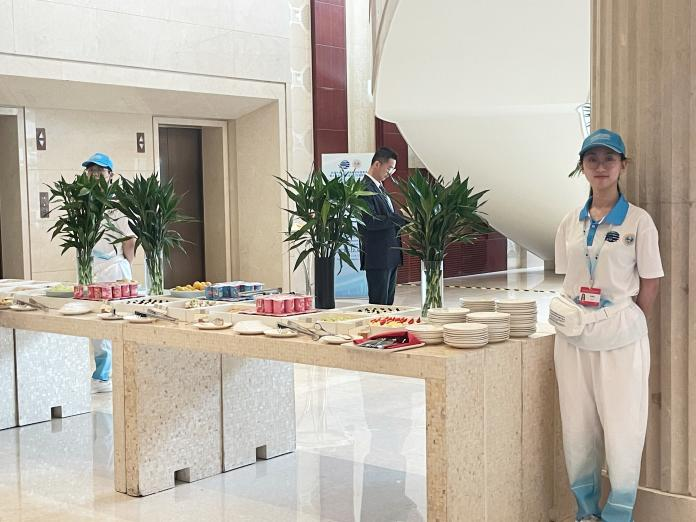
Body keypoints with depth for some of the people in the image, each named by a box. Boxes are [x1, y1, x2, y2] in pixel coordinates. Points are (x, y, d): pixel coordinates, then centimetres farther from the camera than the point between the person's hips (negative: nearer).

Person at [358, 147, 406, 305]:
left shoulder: (380, 187, 17)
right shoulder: (365, 189, -15)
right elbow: (370, 222, -25)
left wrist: (403, 221, 6)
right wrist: (398, 218, -25)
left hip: (391, 255, 10)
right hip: (378, 257, -10)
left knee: (388, 302, 13)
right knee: (379, 303, -5)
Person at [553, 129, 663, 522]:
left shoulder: (638, 221, -3)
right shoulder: (571, 223, 9)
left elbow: (651, 282, -2)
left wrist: (625, 324, -4)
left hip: (620, 341, -4)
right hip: (573, 338, 4)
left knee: (622, 430, -1)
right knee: (577, 430, 9)